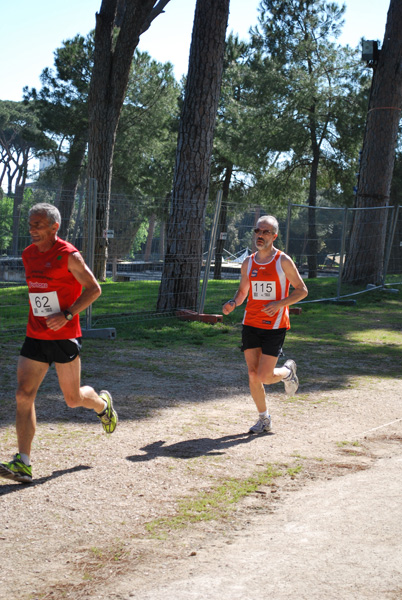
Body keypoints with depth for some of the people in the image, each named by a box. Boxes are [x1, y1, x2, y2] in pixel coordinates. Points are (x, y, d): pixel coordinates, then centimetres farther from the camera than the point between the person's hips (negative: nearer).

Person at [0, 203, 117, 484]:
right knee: (24, 395, -7)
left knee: (73, 398, 6)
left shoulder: (69, 256, -11)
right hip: (35, 337, 6)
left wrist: (67, 315, -20)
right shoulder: (28, 255, 9)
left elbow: (94, 289, -9)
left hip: (64, 337, -5)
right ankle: (23, 464, -6)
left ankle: (102, 404, 42)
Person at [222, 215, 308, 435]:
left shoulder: (283, 261, -6)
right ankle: (263, 420, 19)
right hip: (251, 324, 4)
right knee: (253, 375, 2)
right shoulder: (248, 262, 7)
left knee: (264, 376, -9)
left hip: (275, 326, -4)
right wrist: (233, 303, -3)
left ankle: (288, 371, 25)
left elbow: (302, 290, -3)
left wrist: (279, 303, -18)